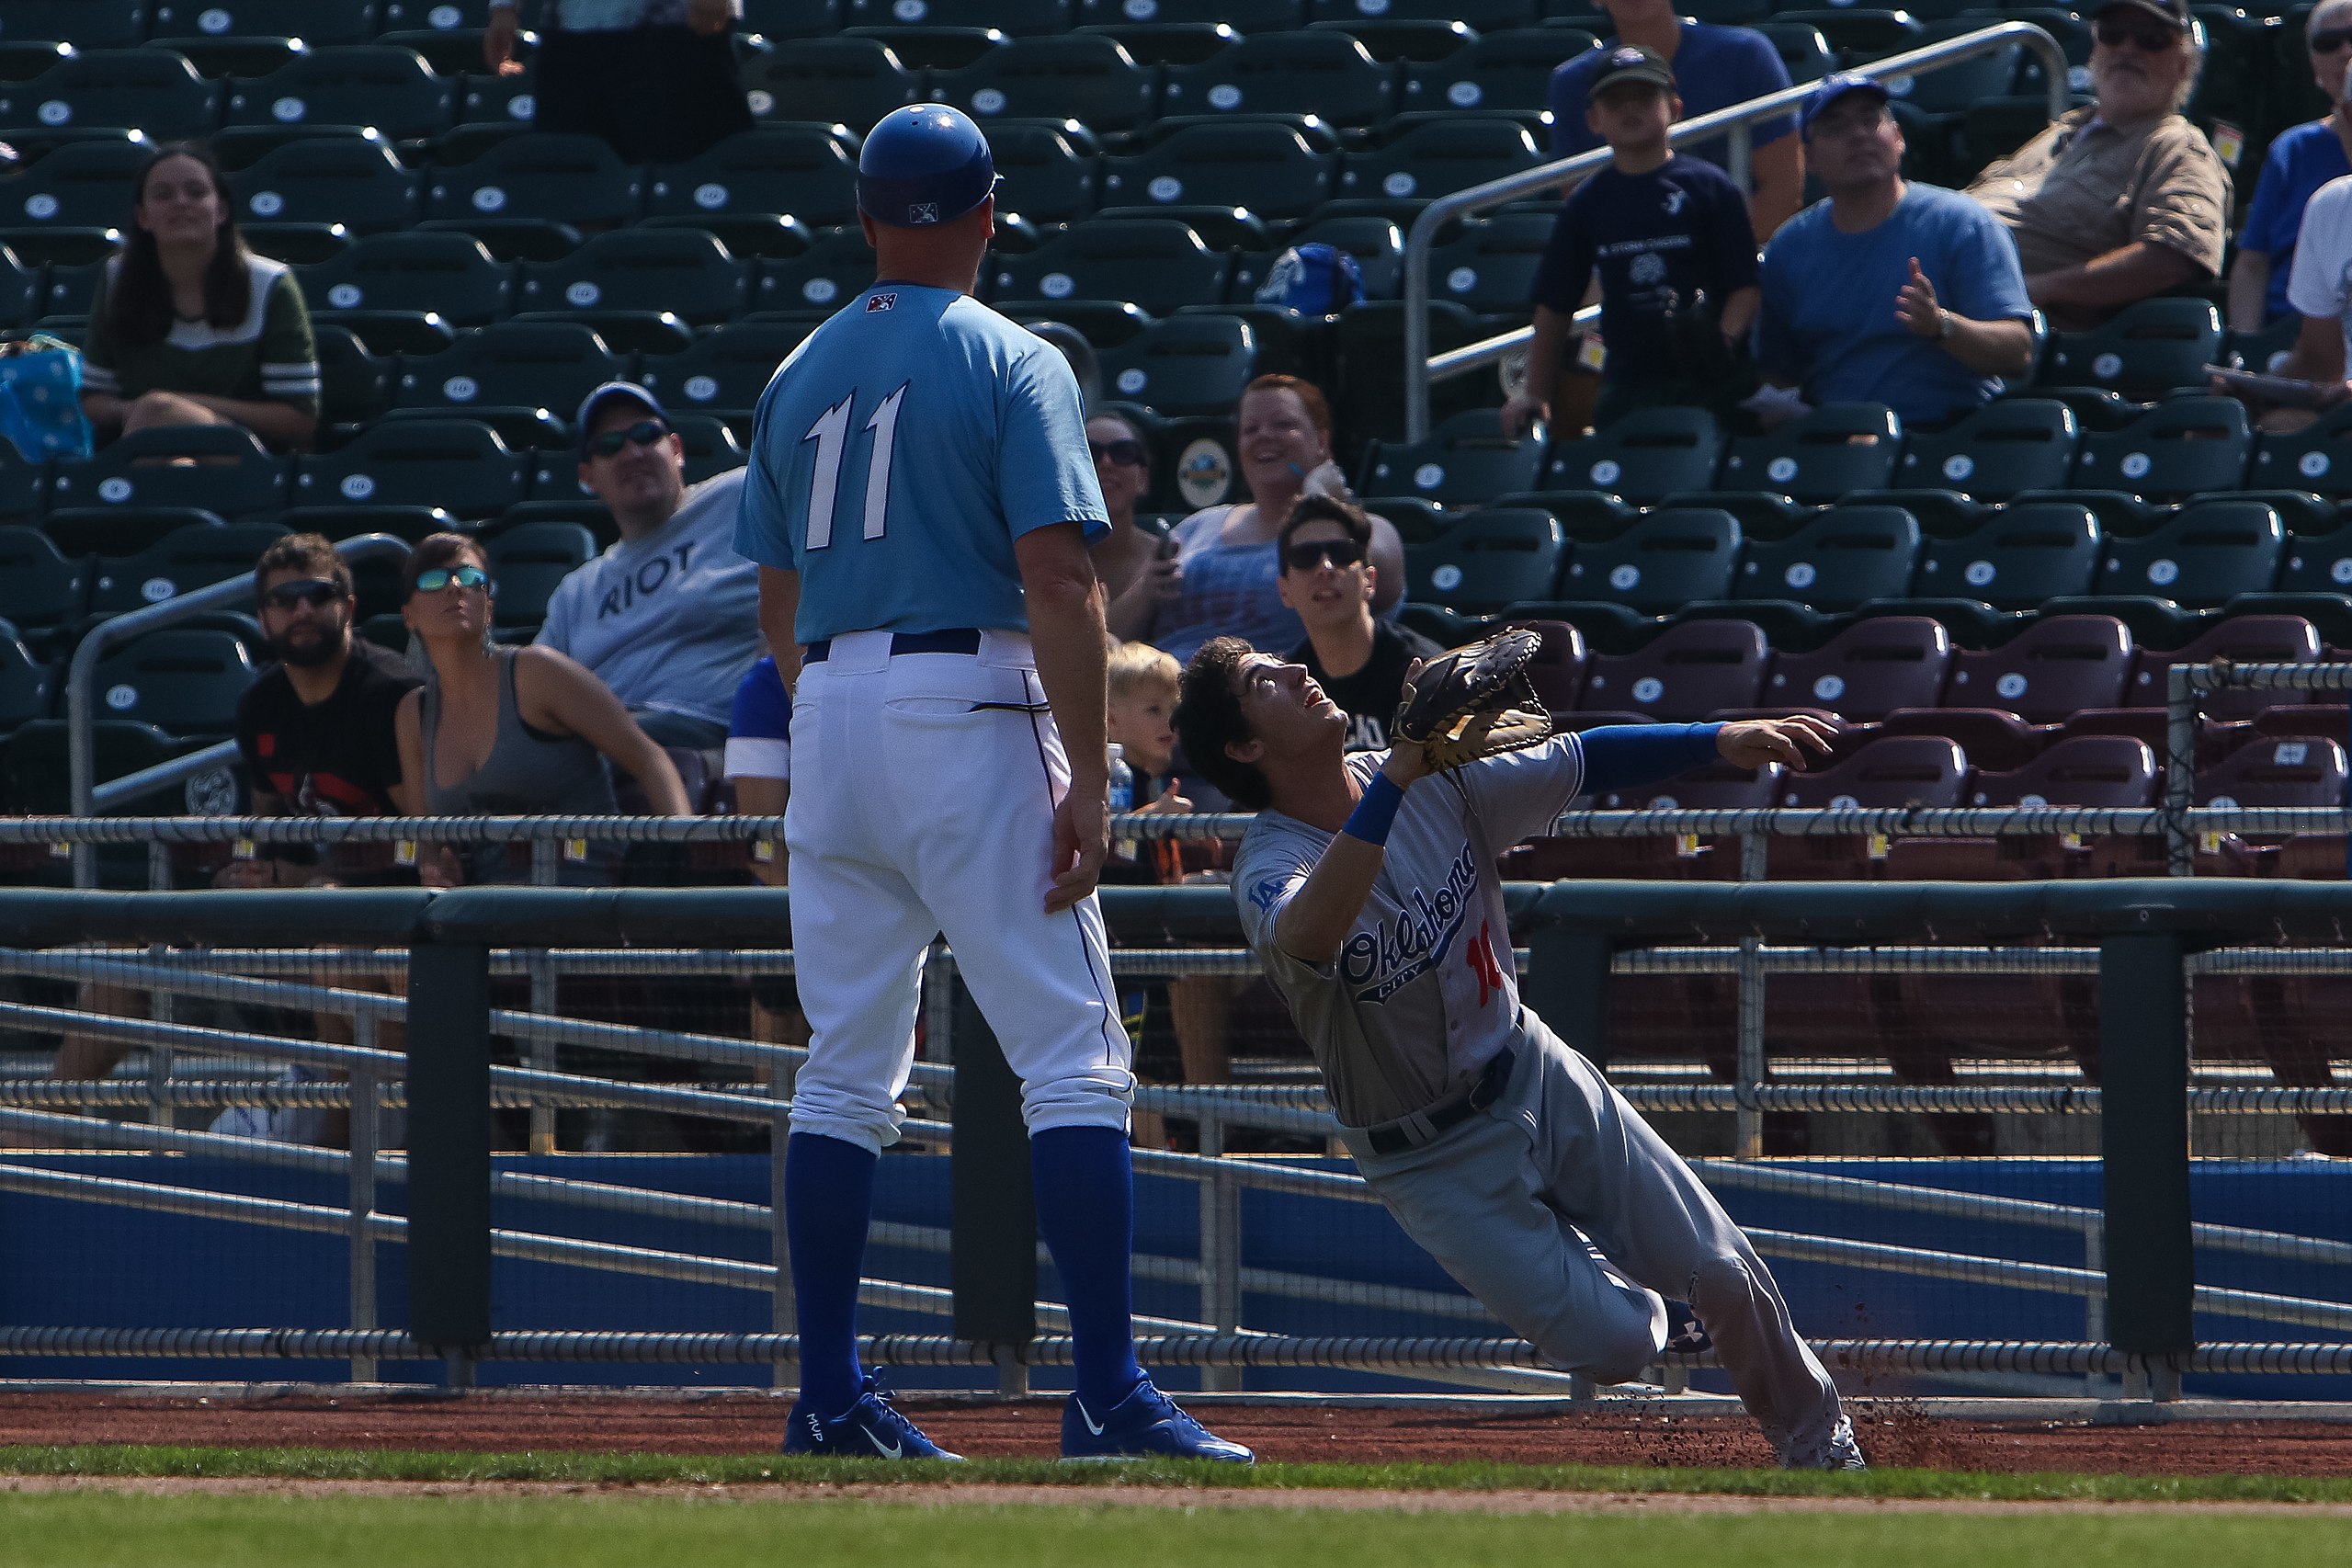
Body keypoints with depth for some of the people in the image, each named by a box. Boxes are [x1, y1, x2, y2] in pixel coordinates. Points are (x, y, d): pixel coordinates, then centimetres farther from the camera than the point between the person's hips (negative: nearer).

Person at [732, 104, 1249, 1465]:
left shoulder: (802, 375, 13)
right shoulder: (1012, 365, -5)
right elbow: (1060, 582, -14)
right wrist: (1089, 778, -14)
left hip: (830, 711, 6)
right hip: (968, 707, -6)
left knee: (848, 1071, 12)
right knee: (1073, 1057, -7)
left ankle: (831, 1400, 11)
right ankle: (1110, 1392, -15)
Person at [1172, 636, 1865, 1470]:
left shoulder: (1439, 782, -7)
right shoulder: (1271, 870, -25)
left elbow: (1584, 762, -2)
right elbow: (1310, 935, -48)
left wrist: (1719, 741, -15)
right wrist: (1394, 780, -49)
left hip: (1533, 1076, 5)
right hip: (1431, 1158, -5)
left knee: (1722, 1274, 2)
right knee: (1617, 1345, -10)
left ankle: (1817, 1439, 28)